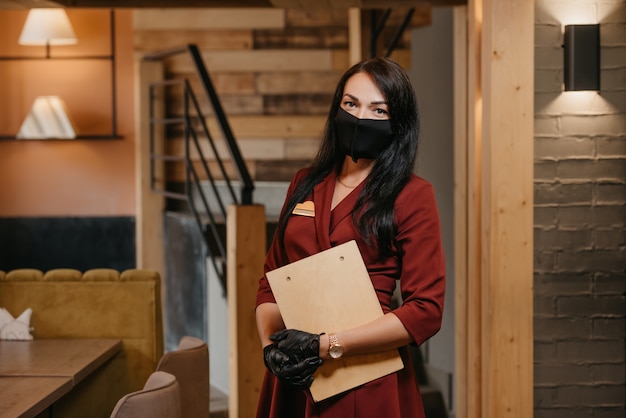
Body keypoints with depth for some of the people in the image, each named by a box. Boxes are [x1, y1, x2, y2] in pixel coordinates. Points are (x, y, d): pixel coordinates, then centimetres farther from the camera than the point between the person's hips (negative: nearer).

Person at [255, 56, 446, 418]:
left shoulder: (413, 196, -6)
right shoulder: (306, 184, 9)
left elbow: (425, 311, -13)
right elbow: (272, 280, 12)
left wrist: (326, 345, -17)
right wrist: (270, 345, -6)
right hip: (294, 383, 5)